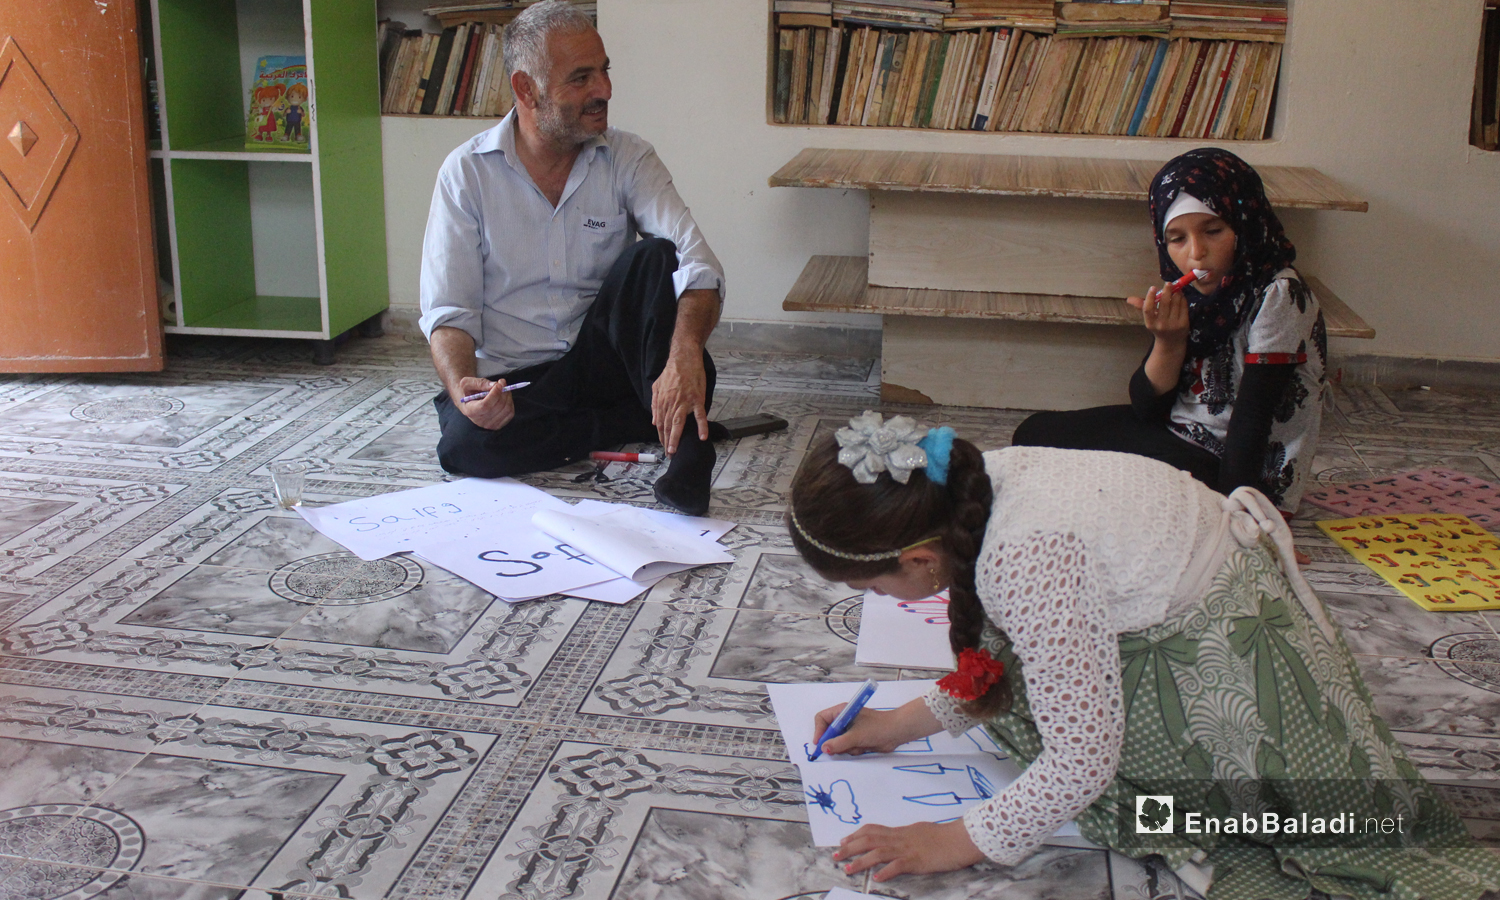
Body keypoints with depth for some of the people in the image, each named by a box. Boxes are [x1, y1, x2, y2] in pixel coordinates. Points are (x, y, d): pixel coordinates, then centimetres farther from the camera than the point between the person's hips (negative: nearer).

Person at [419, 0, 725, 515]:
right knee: (464, 444, -33)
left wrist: (685, 353, -41)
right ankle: (666, 421, -18)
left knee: (656, 256, -23)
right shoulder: (467, 173, -6)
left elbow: (695, 262, -19)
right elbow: (447, 313, -9)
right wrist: (462, 386, -32)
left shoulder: (628, 159, -4)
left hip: (599, 354, 1)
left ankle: (685, 442, -28)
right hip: (513, 378, 0)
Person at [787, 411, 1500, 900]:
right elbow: (994, 665, 9)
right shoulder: (977, 485, -7)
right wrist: (901, 725, 10)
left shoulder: (1023, 559, -33)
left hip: (1228, 656, -8)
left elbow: (1082, 756, -26)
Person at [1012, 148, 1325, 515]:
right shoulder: (1189, 293, -1)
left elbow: (1251, 422, -22)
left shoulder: (1278, 297, -21)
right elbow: (1146, 408, -2)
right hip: (1177, 437, 7)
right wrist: (1169, 343, -19)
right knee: (1034, 433, 7)